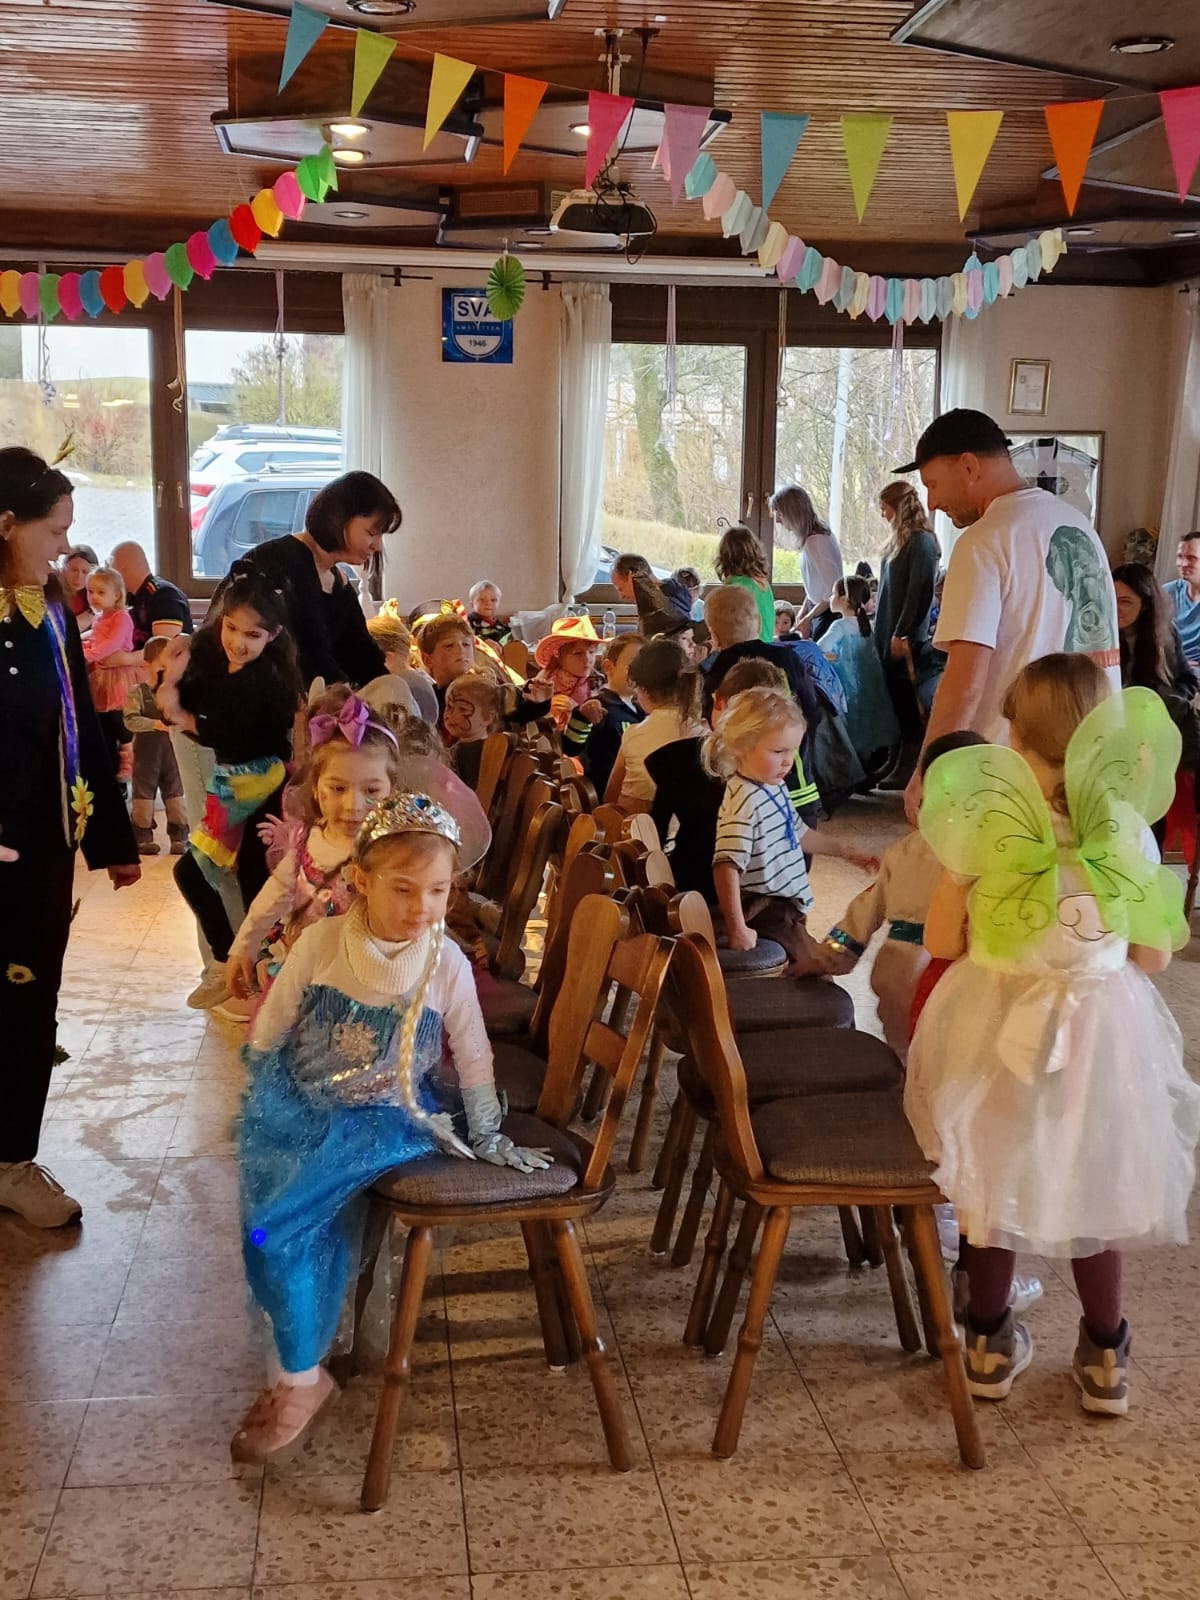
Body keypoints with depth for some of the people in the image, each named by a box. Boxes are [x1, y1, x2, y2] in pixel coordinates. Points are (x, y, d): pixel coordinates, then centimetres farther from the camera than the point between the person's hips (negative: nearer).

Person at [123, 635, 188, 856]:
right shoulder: (137, 692, -8)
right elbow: (130, 720, -18)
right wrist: (155, 724, -28)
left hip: (173, 753, 2)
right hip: (146, 754, -2)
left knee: (176, 795, 8)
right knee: (144, 796, 7)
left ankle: (179, 837, 16)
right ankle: (143, 838, 17)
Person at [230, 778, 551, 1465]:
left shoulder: (447, 964, -8)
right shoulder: (321, 943, -8)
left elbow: (472, 1054, 3)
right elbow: (268, 1033, 3)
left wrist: (486, 1134, 5)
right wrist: (265, 1110, 4)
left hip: (384, 1121, -3)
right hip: (301, 1111, 3)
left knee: (279, 1228, -17)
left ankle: (302, 1379, -1)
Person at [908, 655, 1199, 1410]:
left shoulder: (986, 828, -15)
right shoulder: (1130, 836, -12)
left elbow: (942, 940, -8)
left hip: (997, 1023, -1)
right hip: (1098, 1029, 1)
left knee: (995, 1182, 18)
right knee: (1090, 1188, 19)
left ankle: (991, 1344, 31)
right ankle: (1106, 1357, 31)